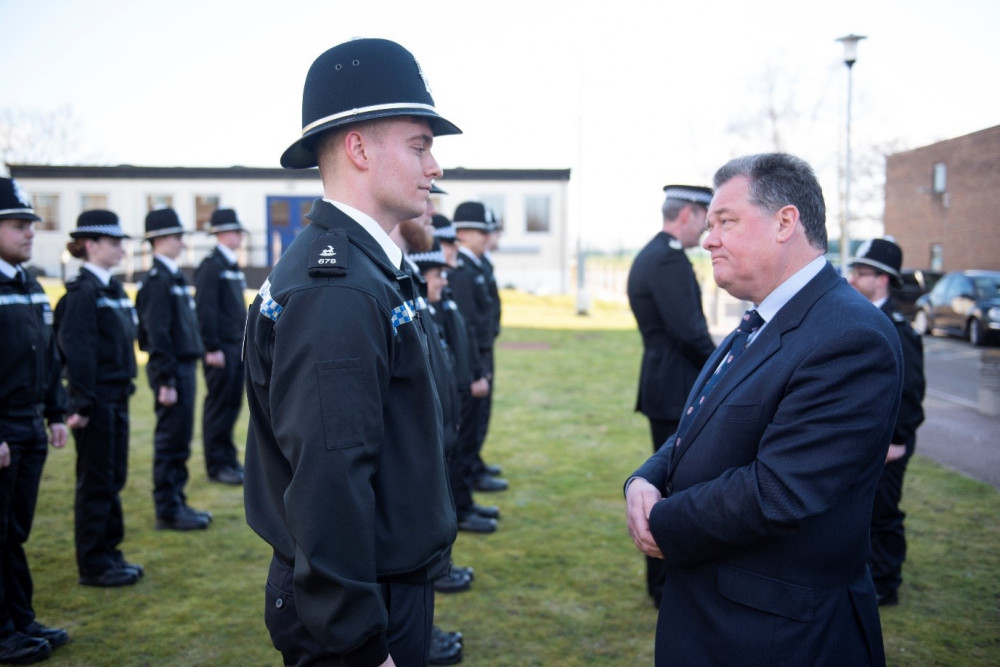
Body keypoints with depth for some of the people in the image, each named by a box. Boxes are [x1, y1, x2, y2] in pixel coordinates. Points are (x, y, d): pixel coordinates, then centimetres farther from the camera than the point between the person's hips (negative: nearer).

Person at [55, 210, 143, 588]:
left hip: (117, 397, 9)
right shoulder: (83, 292, -14)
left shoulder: (113, 288, 12)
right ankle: (93, 566, 13)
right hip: (98, 399, -9)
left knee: (114, 478, 15)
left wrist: (125, 386, 16)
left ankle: (108, 553, 27)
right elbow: (77, 351, -18)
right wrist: (82, 404, -20)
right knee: (96, 482, 1)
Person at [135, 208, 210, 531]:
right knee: (171, 443, -1)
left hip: (184, 365, 9)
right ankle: (168, 512, 8)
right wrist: (166, 381, -20)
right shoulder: (157, 280, -15)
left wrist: (184, 372, 18)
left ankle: (176, 503, 25)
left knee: (179, 442, 15)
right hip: (172, 370, -9)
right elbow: (157, 335, -19)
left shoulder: (173, 275, 15)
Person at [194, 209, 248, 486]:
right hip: (221, 348, -8)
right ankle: (217, 465, 7)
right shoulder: (211, 266, -11)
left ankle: (228, 458, 23)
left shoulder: (233, 266, 17)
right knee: (218, 407, -1)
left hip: (238, 346, 8)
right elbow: (204, 309, -16)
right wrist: (212, 348, -18)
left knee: (233, 404, 13)